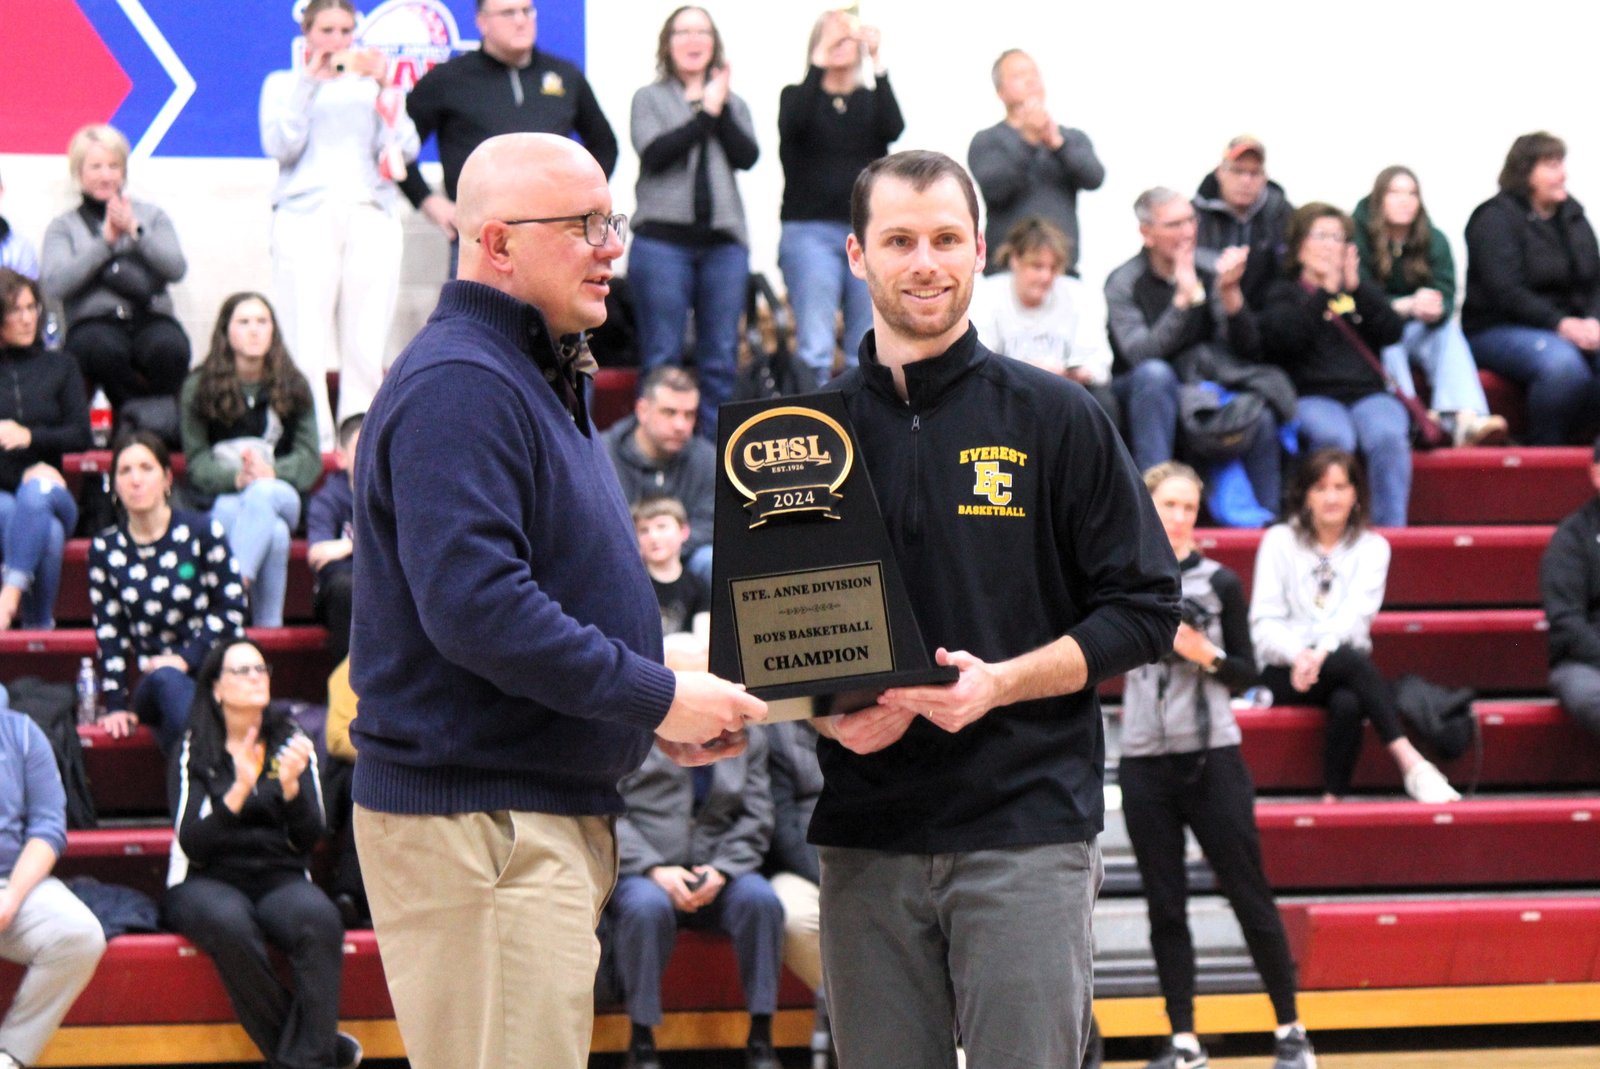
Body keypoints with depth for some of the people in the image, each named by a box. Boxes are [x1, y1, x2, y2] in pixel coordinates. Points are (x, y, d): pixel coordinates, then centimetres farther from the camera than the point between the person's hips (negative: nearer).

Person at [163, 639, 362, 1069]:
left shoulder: (292, 744, 11)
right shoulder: (194, 752, 5)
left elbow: (309, 836, 0)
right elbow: (192, 843, -8)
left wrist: (290, 785, -18)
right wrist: (239, 790, -22)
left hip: (280, 879, 2)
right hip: (208, 881, -2)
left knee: (320, 920, -34)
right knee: (230, 924, -38)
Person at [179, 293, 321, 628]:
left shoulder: (294, 387, 12)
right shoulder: (198, 388, 7)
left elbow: (310, 459, 3)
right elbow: (196, 462, -1)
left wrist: (272, 472, -19)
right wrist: (237, 477, -22)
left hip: (281, 494, 2)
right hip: (220, 502, -1)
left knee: (262, 495, -38)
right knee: (274, 534, -36)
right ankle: (269, 629, -40)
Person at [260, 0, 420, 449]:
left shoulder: (372, 85, 19)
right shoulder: (284, 84, 16)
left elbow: (405, 150, 6)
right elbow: (280, 147, -1)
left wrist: (384, 87, -3)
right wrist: (308, 84, -3)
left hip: (371, 215, 2)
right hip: (306, 216, -2)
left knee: (366, 344, -5)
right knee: (307, 343, -11)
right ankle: (312, 446, -12)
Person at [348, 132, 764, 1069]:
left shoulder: (540, 381, 20)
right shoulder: (459, 386, -15)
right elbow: (476, 606, -26)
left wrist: (663, 709, 11)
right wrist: (655, 697, -19)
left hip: (558, 809, 11)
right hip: (477, 812, -11)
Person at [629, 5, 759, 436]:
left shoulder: (733, 104, 17)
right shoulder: (650, 98, 8)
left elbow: (747, 157, 0)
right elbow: (654, 152, -10)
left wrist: (721, 108, -8)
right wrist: (705, 113, -7)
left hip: (723, 242, 3)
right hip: (663, 241, -3)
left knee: (720, 357, 4)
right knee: (662, 357, -2)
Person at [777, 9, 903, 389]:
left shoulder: (873, 100, 16)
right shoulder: (797, 97, 12)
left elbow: (893, 128, -6)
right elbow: (795, 123, -12)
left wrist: (878, 62, -12)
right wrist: (820, 58, -17)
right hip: (810, 232, -2)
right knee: (815, 348, -11)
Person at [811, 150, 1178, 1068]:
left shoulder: (1057, 420, 3)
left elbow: (1145, 610, 2)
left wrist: (1002, 682, -13)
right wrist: (826, 711, -6)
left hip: (1027, 829, -3)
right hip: (865, 840, 3)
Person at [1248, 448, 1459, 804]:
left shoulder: (1372, 547, 11)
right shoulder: (1279, 541, 8)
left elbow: (1357, 614, -7)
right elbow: (1264, 622, -2)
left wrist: (1322, 652, -27)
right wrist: (1299, 654, -24)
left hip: (1344, 664, 2)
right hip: (1285, 670, -2)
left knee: (1347, 703, -36)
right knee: (1354, 662, -35)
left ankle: (1333, 799, -36)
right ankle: (1412, 764, -44)